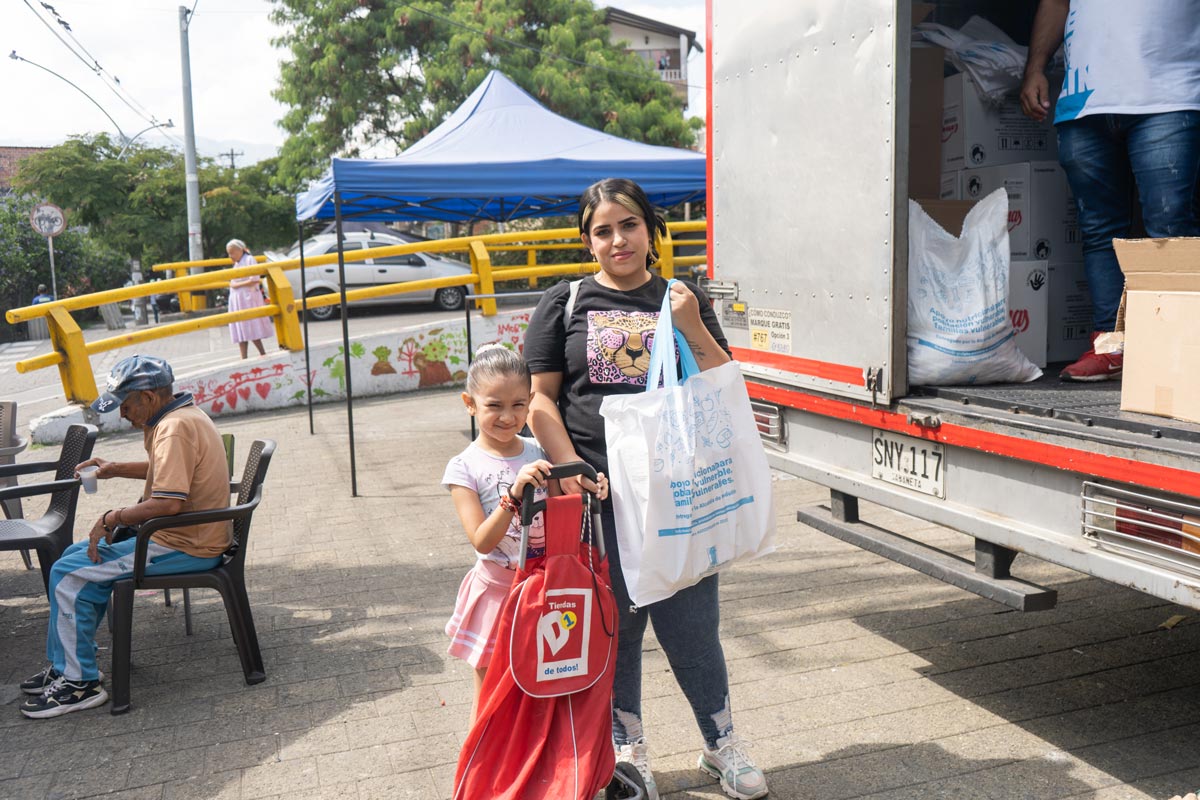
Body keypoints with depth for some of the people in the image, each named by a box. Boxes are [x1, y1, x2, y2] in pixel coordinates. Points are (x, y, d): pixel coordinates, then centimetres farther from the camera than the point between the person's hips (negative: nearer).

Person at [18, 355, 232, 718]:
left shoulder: (175, 429, -23)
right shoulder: (183, 415, 11)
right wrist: (116, 469, 18)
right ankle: (66, 664, 22)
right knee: (76, 555, 17)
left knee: (69, 574, -9)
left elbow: (169, 503, -32)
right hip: (190, 536, 11)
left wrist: (113, 518, -18)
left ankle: (80, 682, 1)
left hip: (185, 547, -11)